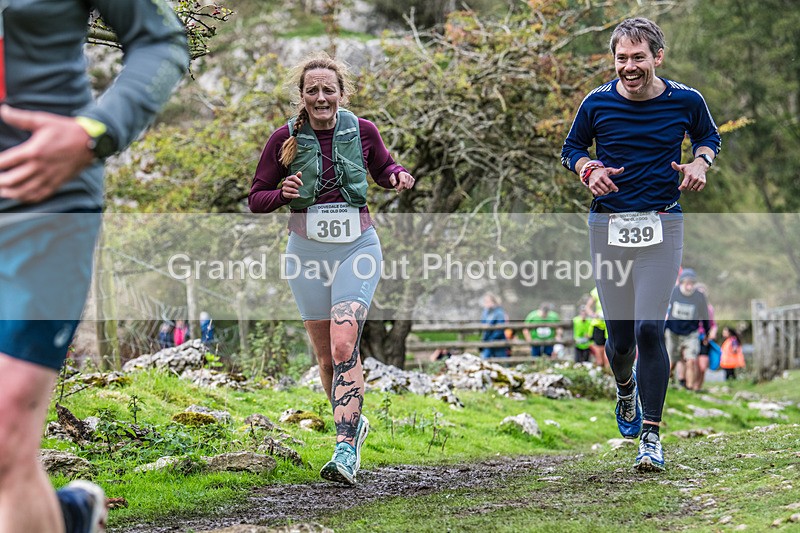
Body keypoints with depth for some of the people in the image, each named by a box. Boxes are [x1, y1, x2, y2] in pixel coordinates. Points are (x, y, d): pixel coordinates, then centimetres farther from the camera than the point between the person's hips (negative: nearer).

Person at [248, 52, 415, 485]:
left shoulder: (362, 132, -1)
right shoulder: (285, 139, -2)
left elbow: (383, 168, 19)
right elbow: (256, 198, 5)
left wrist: (399, 177, -4)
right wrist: (282, 194, -16)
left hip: (357, 247, -2)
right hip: (307, 252, 2)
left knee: (343, 345, -18)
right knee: (326, 356, 8)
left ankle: (346, 450, -21)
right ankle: (354, 422, 35)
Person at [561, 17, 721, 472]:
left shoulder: (686, 101, -2)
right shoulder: (597, 103, -3)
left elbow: (708, 136, 18)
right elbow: (572, 148, 14)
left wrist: (700, 163, -3)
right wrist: (589, 171, -8)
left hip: (662, 226, -1)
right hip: (609, 226, 1)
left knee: (649, 329, -13)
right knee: (620, 337, 5)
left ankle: (652, 435, -3)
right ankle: (625, 388, 42)